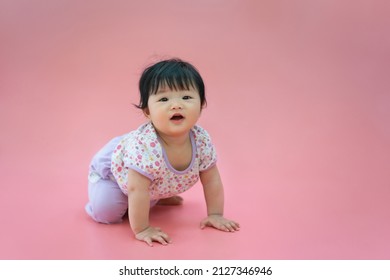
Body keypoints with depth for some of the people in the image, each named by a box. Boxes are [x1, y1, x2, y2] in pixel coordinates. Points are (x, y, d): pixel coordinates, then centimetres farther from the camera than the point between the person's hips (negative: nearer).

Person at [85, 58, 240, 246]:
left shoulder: (202, 141, -26)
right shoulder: (145, 145, -47)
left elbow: (211, 180, -12)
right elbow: (137, 190, -41)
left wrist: (215, 215, -11)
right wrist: (141, 229, -34)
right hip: (111, 166, -5)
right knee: (106, 212, -17)